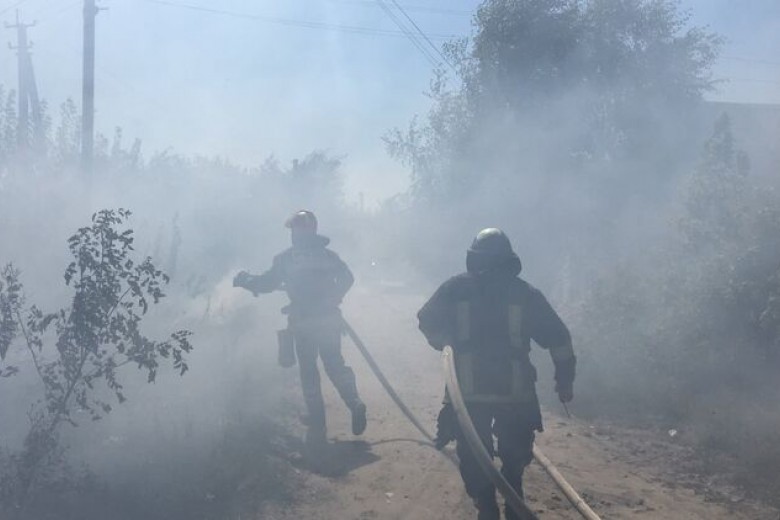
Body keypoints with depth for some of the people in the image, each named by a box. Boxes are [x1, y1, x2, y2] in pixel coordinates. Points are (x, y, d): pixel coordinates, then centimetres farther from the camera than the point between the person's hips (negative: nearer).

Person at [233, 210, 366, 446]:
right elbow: (347, 278, 2)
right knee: (334, 365, 15)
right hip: (328, 320, 3)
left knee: (309, 374, 6)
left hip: (302, 323, -3)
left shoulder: (286, 258, -1)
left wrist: (245, 281, 18)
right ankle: (354, 403, -10)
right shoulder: (327, 255, 8)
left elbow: (267, 282, 1)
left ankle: (317, 428, 5)